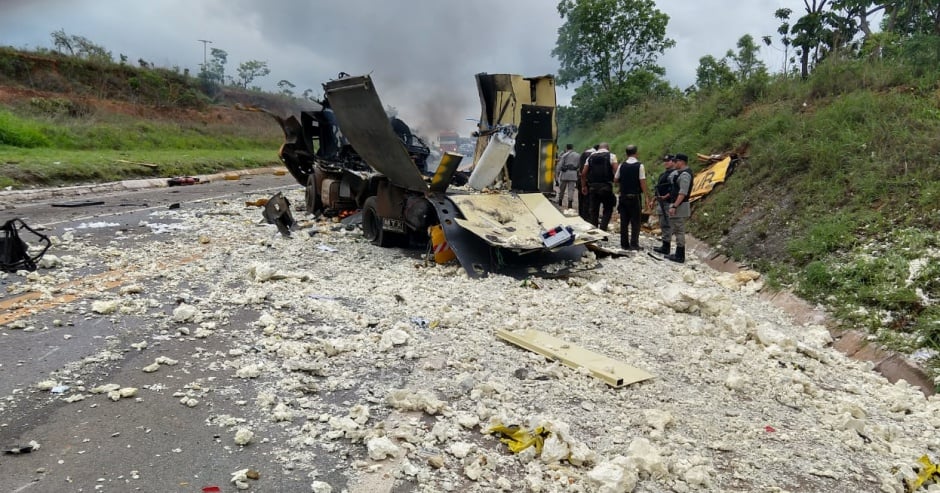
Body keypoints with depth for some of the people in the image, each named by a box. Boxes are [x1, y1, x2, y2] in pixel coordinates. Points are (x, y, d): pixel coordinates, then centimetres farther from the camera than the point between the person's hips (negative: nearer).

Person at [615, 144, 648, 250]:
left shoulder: (621, 165, 2)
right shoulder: (640, 166, -8)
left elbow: (615, 179, 7)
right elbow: (642, 182, -11)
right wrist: (646, 196, -6)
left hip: (623, 196, 3)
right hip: (635, 197, -3)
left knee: (624, 221, 9)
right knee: (635, 221, 4)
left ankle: (624, 243, 11)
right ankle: (634, 243, 0)